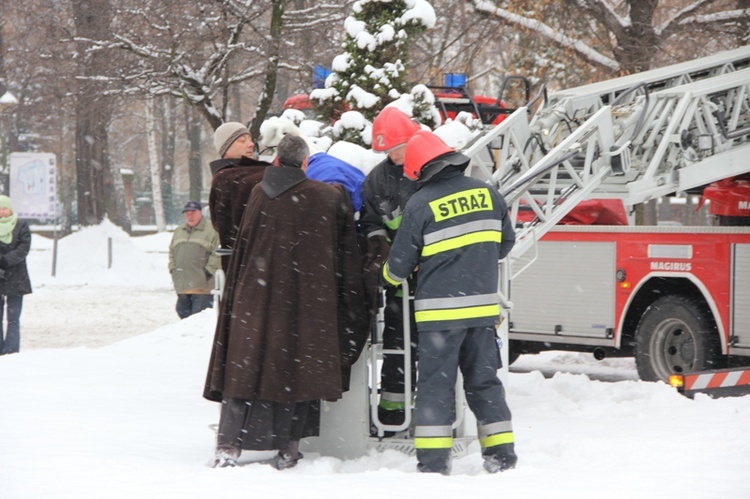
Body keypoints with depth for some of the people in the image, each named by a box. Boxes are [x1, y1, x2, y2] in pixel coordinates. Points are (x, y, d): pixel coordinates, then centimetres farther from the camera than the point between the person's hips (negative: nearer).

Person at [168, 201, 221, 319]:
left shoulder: (210, 230, -3)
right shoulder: (179, 231, 19)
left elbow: (217, 254, -9)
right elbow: (172, 251, 23)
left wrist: (208, 271, -14)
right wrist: (173, 269, 10)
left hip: (201, 285, -7)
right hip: (181, 284, 7)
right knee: (182, 311, 13)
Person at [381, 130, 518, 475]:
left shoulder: (421, 204, -9)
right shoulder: (487, 194, 4)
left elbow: (400, 264, -3)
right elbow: (506, 242, 16)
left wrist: (389, 277, 20)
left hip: (440, 311, -4)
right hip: (483, 305, 4)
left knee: (436, 384, 2)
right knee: (484, 381, 13)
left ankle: (434, 460, 0)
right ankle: (501, 453, 13)